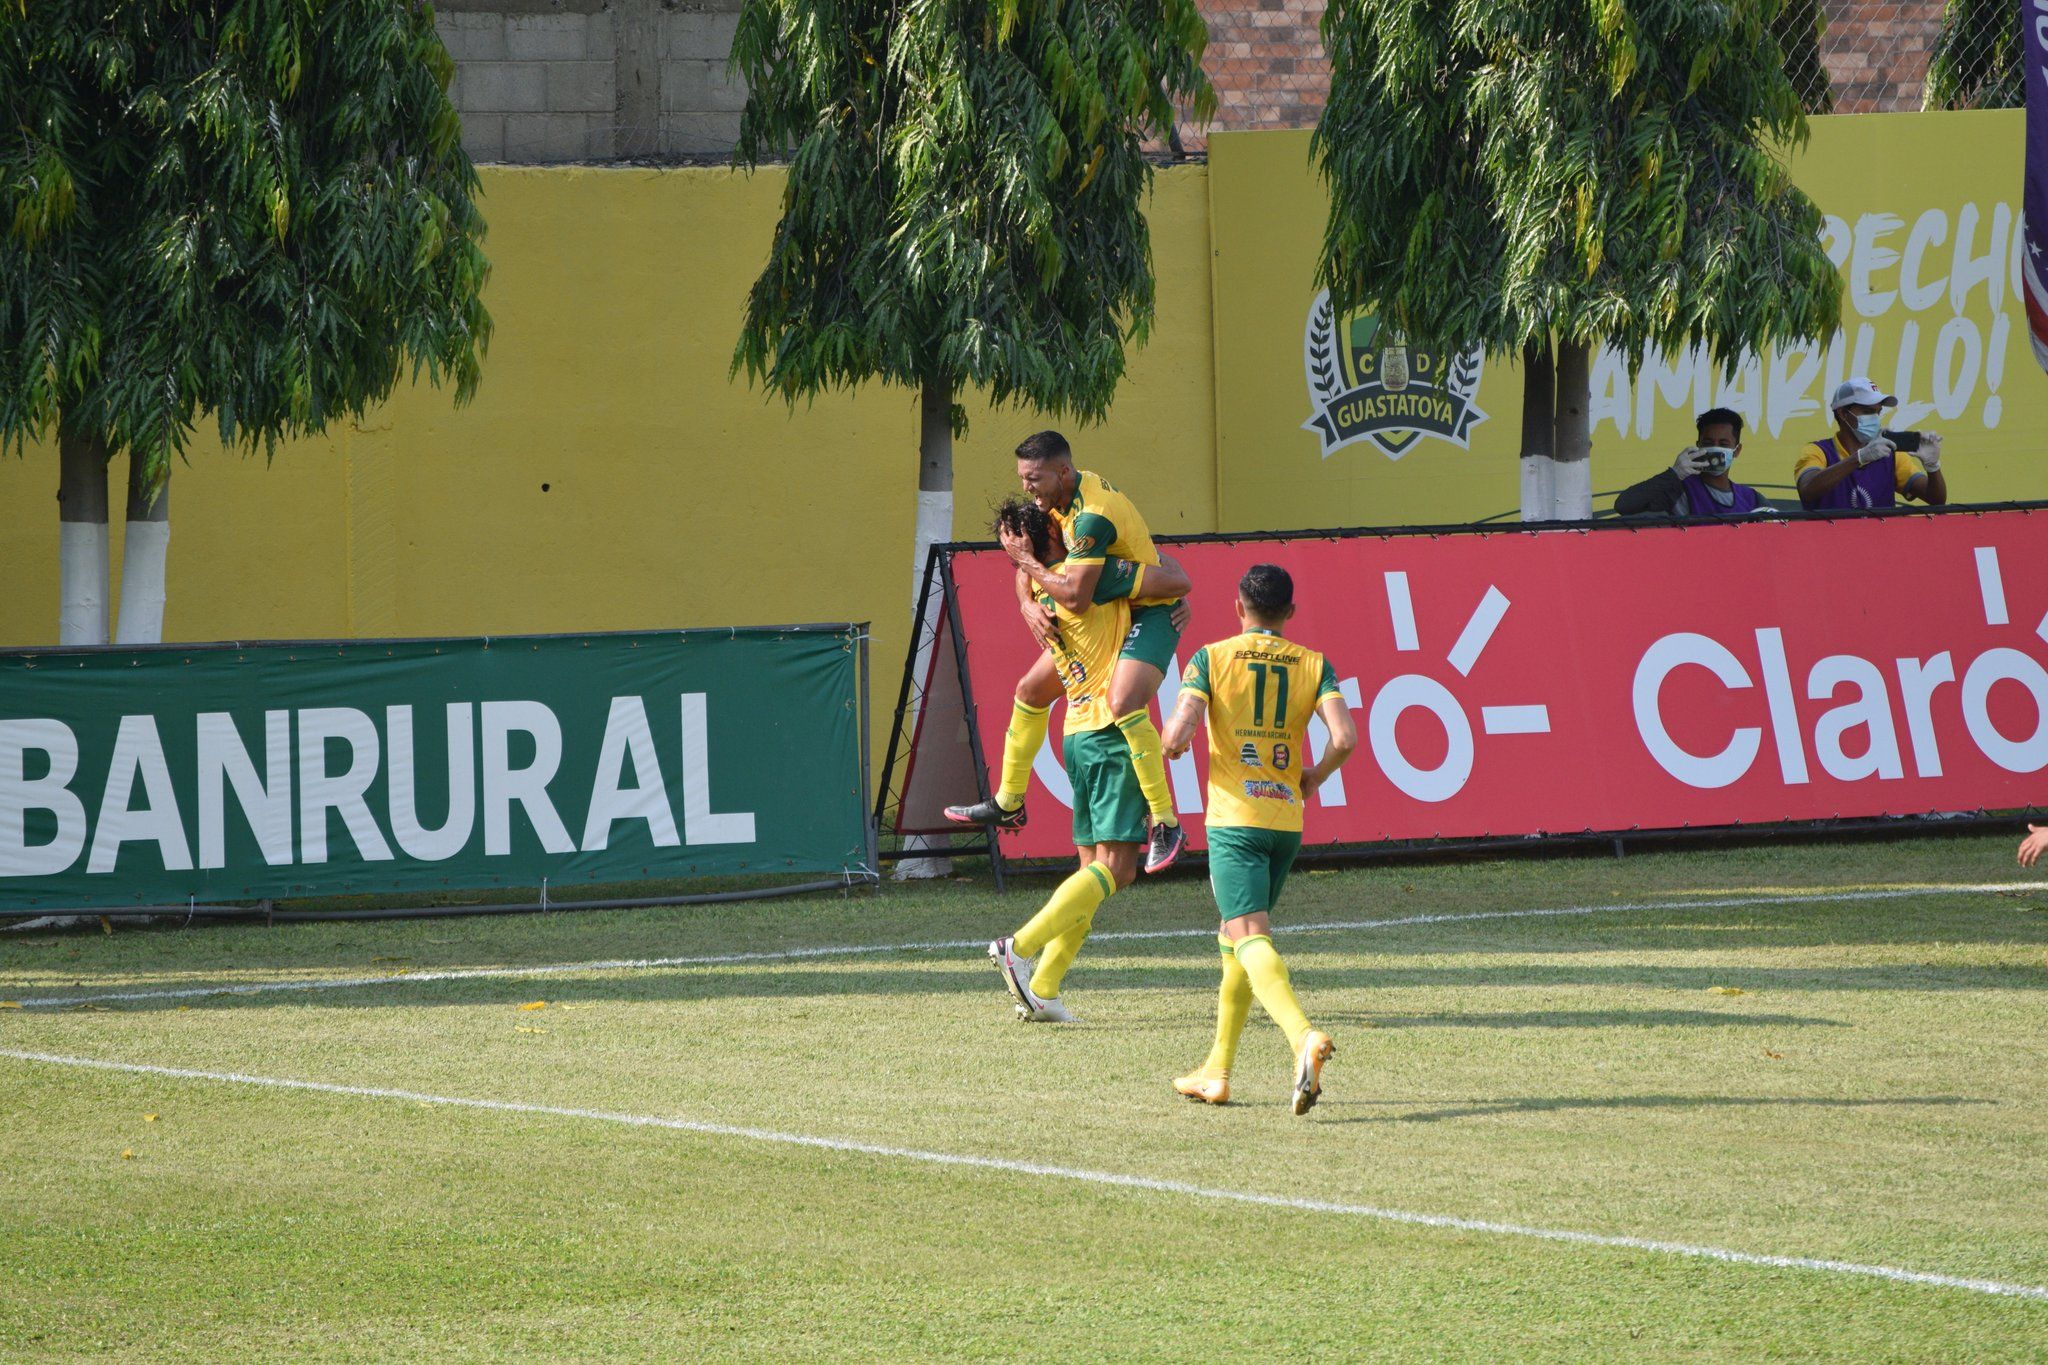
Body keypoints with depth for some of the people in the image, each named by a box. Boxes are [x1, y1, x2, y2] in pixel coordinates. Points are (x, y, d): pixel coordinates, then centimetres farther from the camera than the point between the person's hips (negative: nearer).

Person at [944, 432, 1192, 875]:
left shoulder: (1091, 516, -30)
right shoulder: (1058, 497, 0)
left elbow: (1075, 597, -35)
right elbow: (1030, 560, 10)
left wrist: (1028, 562, -21)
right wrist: (1029, 603, -10)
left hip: (1152, 616, -10)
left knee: (1124, 702, -33)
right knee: (1031, 690, 16)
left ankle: (1166, 826, -29)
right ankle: (1007, 803, 32)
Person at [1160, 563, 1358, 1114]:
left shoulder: (1211, 659, -1)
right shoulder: (1313, 665, 6)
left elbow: (1178, 735, -12)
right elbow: (1345, 738, -7)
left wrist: (1171, 745, 13)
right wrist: (1315, 777, 13)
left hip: (1233, 816, -4)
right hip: (1286, 817, 4)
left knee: (1250, 937, -15)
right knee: (1234, 939, 19)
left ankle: (1304, 1036, -40)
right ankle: (1217, 1072, 23)